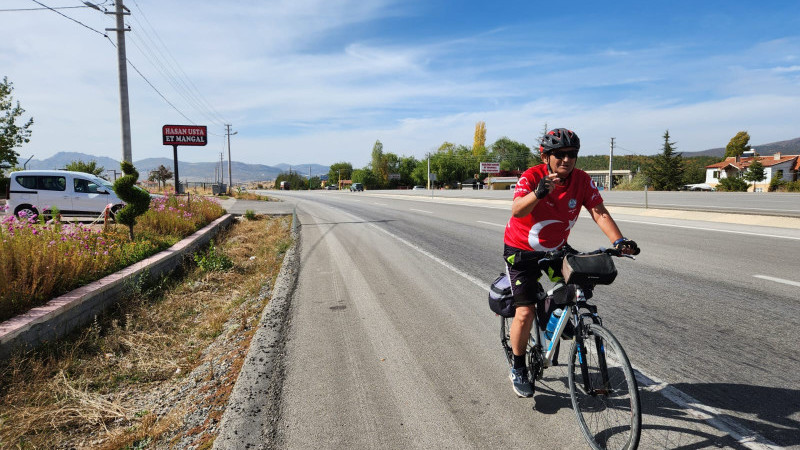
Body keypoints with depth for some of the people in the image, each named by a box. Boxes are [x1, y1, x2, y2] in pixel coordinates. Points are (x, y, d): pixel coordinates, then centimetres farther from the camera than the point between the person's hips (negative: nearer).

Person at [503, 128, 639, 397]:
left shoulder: (582, 180, -11)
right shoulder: (531, 177, -23)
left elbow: (599, 213, -22)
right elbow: (517, 211, -41)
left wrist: (618, 241, -39)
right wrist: (539, 192, -60)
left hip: (556, 249, 5)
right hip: (521, 250, -4)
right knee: (525, 313, -11)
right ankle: (518, 370, 11)